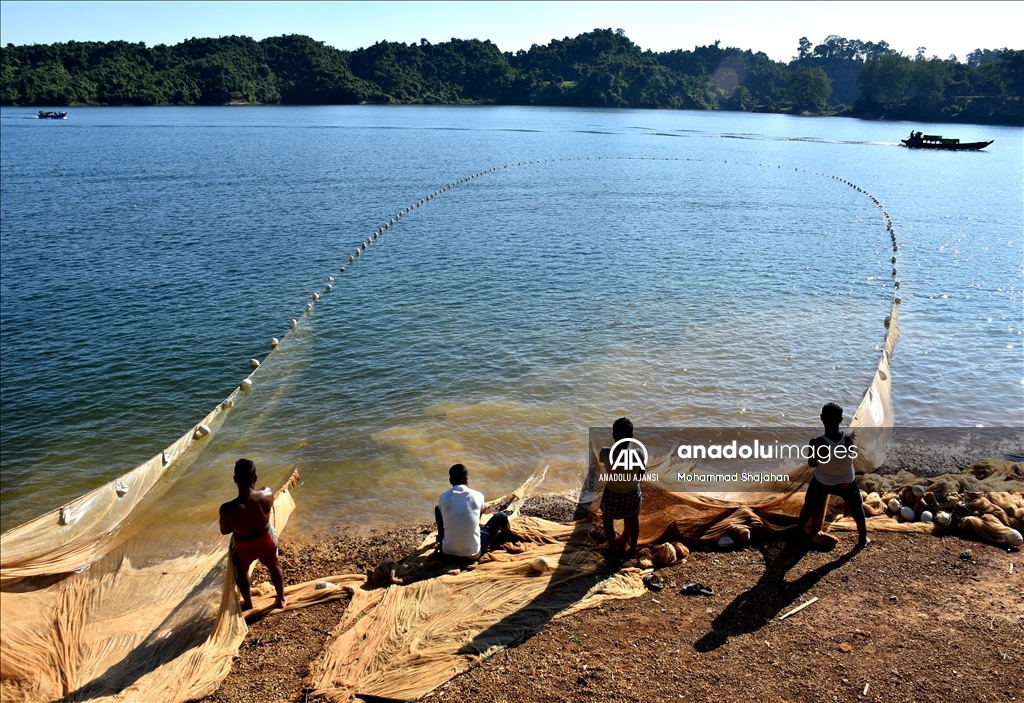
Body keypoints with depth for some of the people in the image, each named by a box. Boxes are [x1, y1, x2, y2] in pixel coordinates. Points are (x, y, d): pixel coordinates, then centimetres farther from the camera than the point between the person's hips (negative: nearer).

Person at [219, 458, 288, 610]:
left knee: (242, 572, 32)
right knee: (274, 567, 31)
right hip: (265, 540, 1)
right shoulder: (267, 495, -32)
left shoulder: (227, 509, -35)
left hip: (243, 546, -1)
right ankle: (281, 599, 51)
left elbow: (224, 531, -13)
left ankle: (248, 603, 53)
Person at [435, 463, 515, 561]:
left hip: (447, 552, 2)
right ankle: (507, 537, 49)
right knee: (502, 516, 16)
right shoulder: (477, 496, -6)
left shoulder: (443, 498, -5)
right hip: (473, 554, -2)